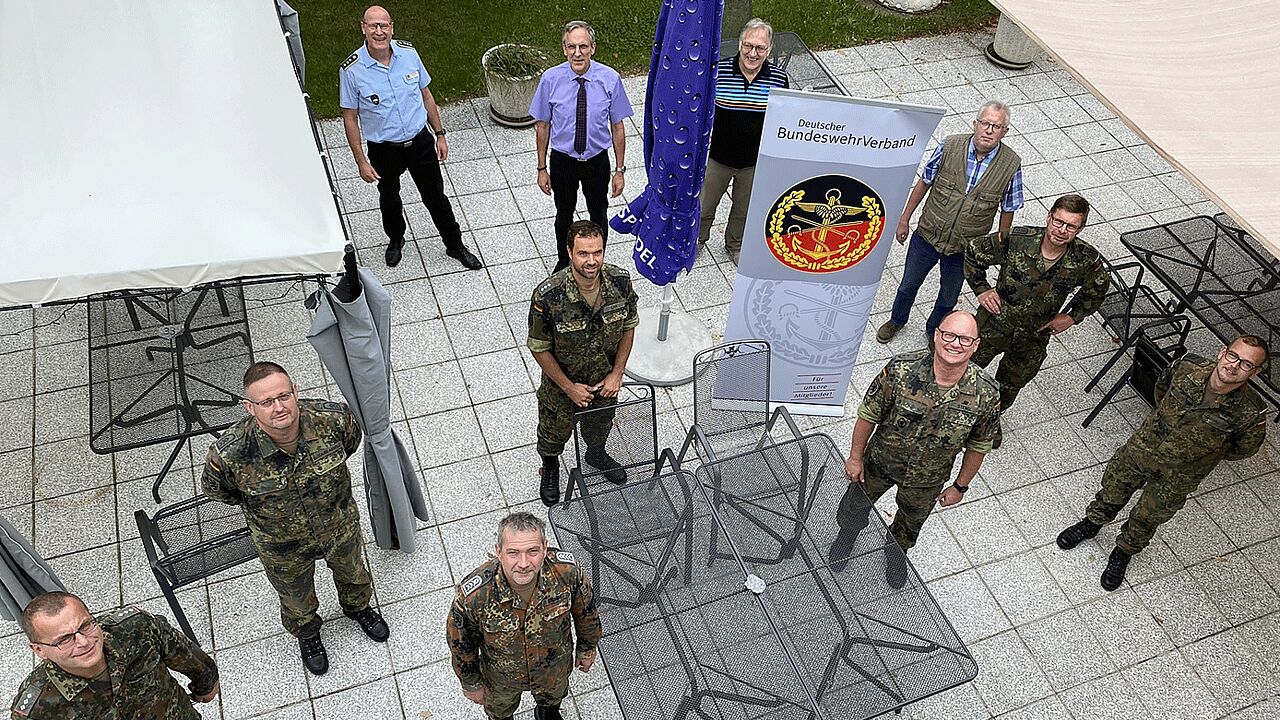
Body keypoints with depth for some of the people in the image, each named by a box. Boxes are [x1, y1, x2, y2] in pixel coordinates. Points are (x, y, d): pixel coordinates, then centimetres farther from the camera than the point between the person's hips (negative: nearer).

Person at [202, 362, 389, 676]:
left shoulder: (333, 419, -34)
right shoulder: (229, 454, -38)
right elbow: (216, 490, -11)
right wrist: (255, 504, 1)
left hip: (340, 525, 2)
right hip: (283, 548, -1)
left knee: (352, 572, 34)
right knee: (297, 599, 30)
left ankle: (357, 607, 70)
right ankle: (306, 633, 66)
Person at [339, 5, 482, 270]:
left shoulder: (408, 53, -10)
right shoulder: (352, 70, -18)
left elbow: (426, 95, 4)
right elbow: (350, 118, -10)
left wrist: (440, 134, 5)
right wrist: (361, 161, -11)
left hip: (420, 141, 1)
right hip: (384, 149, -1)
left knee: (435, 196, 13)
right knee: (389, 199, 22)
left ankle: (455, 245, 34)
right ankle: (395, 240, 50)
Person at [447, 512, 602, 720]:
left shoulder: (567, 572, -36)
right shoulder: (474, 594, -41)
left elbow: (585, 611, -12)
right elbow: (461, 643, -18)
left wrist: (587, 647, 4)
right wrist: (471, 684, -3)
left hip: (555, 667, 2)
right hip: (501, 677, -1)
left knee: (553, 697, 36)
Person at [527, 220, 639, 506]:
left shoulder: (620, 281, -25)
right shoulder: (548, 296, -35)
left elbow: (629, 326, -6)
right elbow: (539, 349, -21)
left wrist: (616, 374, -8)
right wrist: (569, 387, -16)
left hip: (604, 380, 3)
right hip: (562, 381, -3)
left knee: (601, 423, 32)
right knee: (555, 432, 25)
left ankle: (596, 453, 66)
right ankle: (550, 467, 59)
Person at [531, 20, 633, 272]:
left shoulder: (610, 79, -18)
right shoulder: (551, 79, -17)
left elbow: (617, 127, -9)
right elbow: (543, 126, -7)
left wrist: (620, 170, -5)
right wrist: (542, 169, -2)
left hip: (597, 161, 0)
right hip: (562, 160, 0)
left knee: (598, 215, 20)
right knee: (564, 215, 22)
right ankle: (563, 263, 47)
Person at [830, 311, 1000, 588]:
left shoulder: (986, 394, -28)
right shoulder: (900, 369, -33)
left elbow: (979, 445, -9)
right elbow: (869, 414, -16)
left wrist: (960, 486, 2)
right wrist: (855, 457, -6)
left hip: (928, 479, 1)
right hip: (880, 462, -1)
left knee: (911, 522, 30)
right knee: (856, 505, 28)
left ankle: (896, 550, 65)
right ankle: (847, 534, 64)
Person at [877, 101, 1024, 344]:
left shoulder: (1012, 165, -17)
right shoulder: (949, 147, -17)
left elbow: (1008, 211, -4)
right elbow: (924, 182, -3)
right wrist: (904, 219, 3)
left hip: (965, 248, 0)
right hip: (928, 235, 0)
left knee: (949, 297, 21)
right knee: (909, 284, 22)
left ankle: (933, 332, 49)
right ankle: (897, 320, 51)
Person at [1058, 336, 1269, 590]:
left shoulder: (1251, 412, -30)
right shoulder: (1189, 367, -24)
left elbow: (1245, 446, -5)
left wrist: (1208, 452, 2)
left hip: (1177, 477, -2)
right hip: (1142, 446, 2)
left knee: (1146, 519, 20)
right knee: (1113, 488, 25)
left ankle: (1123, 553, 50)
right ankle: (1092, 523, 56)